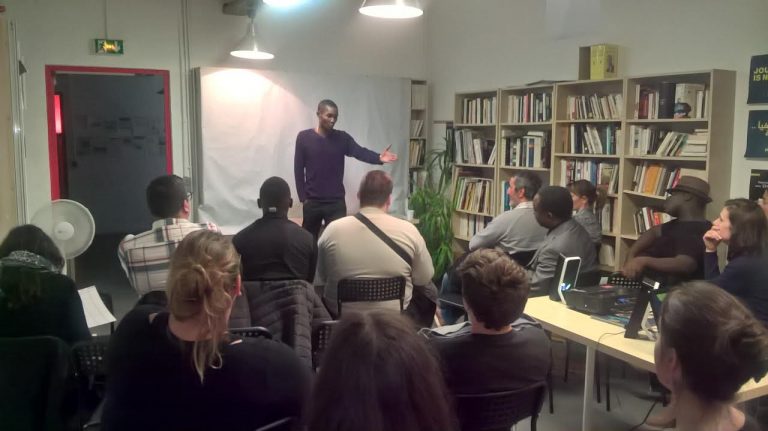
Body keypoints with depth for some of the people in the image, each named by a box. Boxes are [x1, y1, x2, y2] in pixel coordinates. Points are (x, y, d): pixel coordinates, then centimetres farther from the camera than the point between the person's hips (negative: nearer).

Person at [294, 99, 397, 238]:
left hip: (336, 202, 1)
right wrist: (303, 197, -5)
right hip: (312, 201, 0)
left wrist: (379, 158, -34)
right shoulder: (304, 137, -3)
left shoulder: (342, 138, 1)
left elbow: (360, 152, -14)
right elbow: (298, 170, -1)